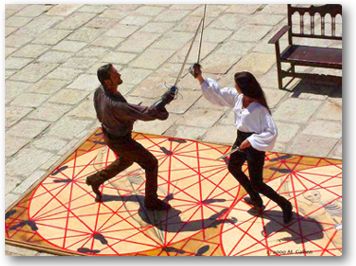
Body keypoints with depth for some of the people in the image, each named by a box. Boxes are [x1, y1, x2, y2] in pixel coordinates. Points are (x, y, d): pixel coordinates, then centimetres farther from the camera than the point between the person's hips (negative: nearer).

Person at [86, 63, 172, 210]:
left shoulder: (99, 90, -15)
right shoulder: (115, 105, -43)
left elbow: (100, 115, 3)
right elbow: (144, 113, -37)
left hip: (109, 133, 8)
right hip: (120, 141, -8)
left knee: (126, 160, 34)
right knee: (151, 164, 6)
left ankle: (95, 180, 46)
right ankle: (151, 201, 21)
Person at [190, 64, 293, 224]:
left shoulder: (259, 109, -31)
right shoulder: (237, 97, -9)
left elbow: (271, 132, -31)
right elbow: (217, 94, 5)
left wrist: (250, 141, -28)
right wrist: (200, 79, -1)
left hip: (254, 145, -9)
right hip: (241, 140, 9)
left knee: (256, 184, -1)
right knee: (233, 167, 29)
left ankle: (285, 205, 18)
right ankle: (256, 200, 44)